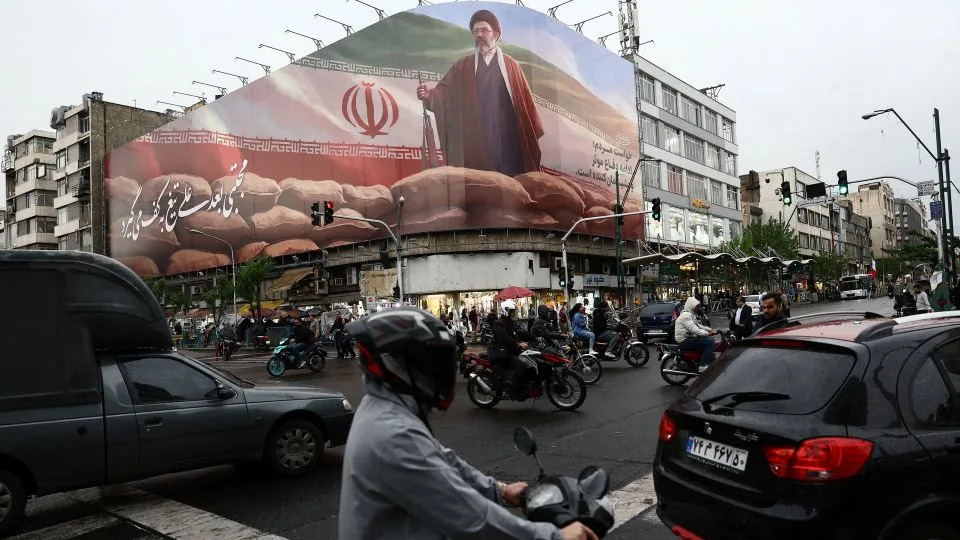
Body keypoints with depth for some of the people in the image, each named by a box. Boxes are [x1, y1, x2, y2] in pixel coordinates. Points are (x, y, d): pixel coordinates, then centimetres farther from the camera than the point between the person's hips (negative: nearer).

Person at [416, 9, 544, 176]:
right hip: (474, 142, 0)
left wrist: (533, 135, 2)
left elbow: (525, 101, 6)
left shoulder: (511, 65, 10)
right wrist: (429, 95, -21)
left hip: (507, 140, 0)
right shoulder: (462, 66, 12)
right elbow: (444, 91, 1)